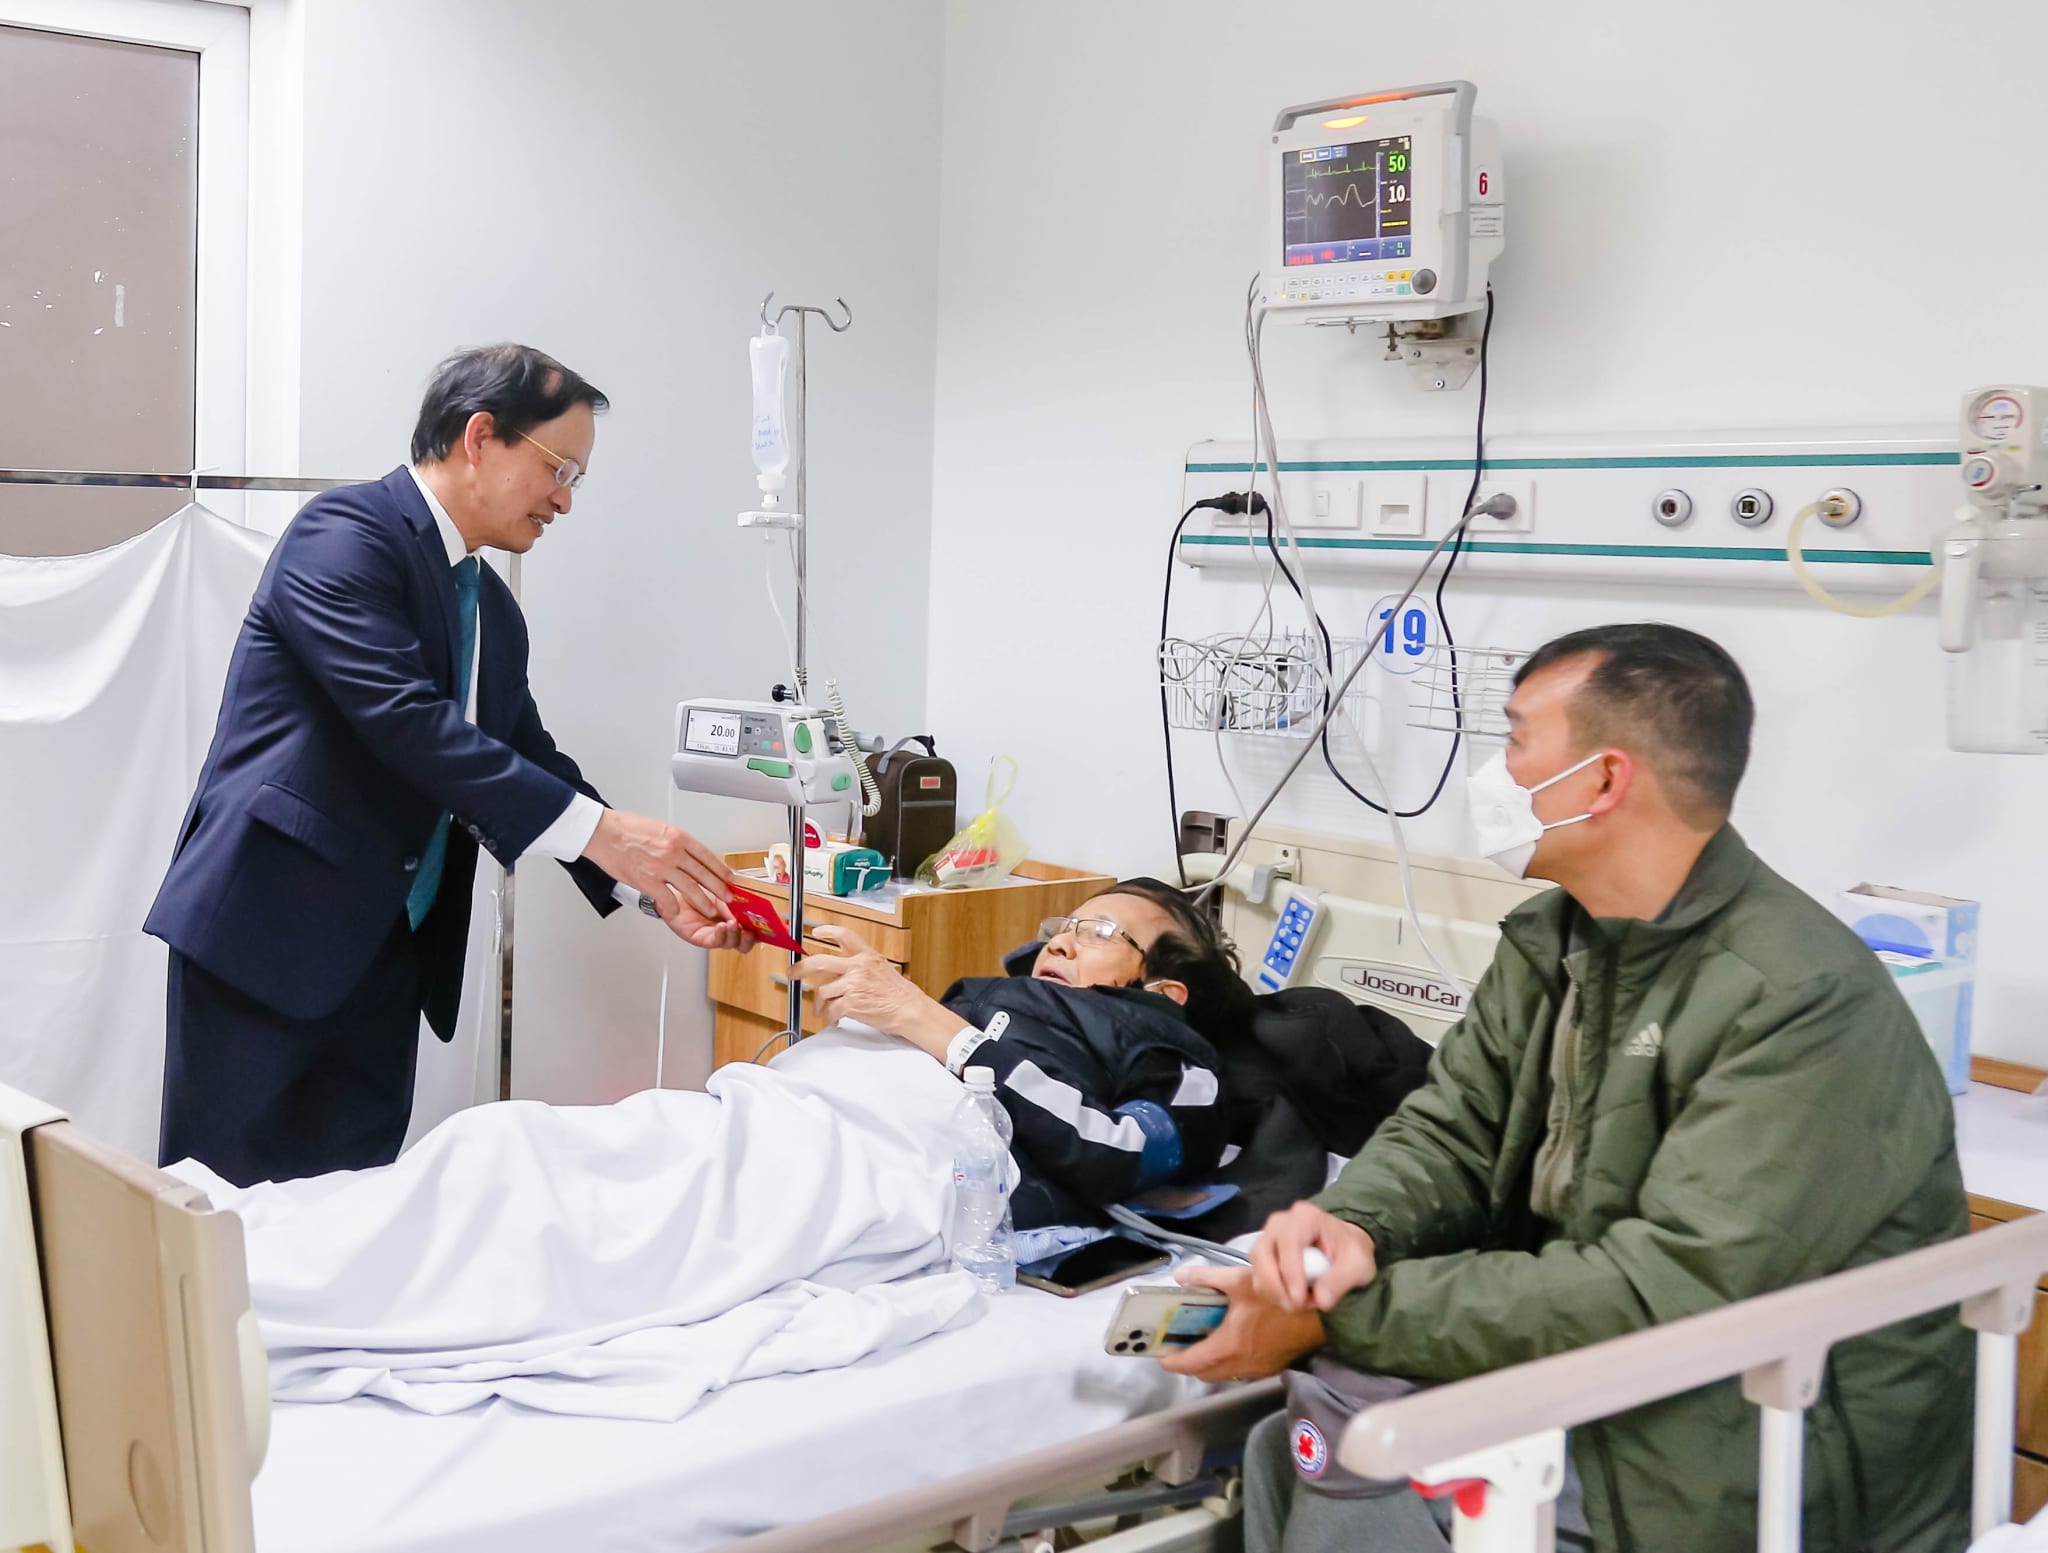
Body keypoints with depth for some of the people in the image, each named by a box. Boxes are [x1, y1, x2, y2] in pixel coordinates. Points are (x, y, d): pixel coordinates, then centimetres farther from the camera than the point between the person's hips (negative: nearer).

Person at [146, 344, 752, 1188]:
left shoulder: (492, 608, 15)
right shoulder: (345, 533, -12)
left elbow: (532, 762, 15)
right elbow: (404, 716, -24)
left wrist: (657, 883, 1)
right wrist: (599, 831, -26)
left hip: (387, 953, 8)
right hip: (269, 929, -8)